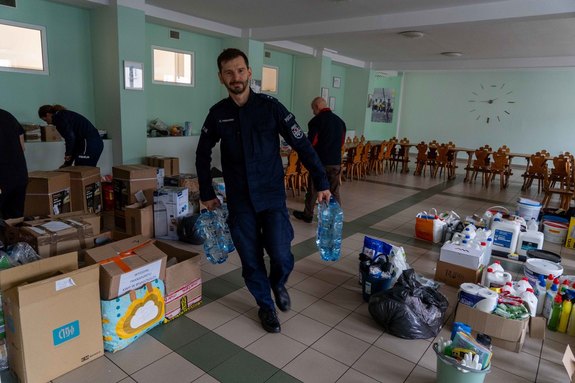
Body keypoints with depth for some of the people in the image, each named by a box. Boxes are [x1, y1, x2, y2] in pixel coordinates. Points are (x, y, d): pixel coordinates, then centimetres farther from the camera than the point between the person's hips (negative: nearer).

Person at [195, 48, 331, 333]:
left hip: (272, 196, -1)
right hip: (239, 201, 2)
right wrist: (206, 193, 12)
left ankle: (278, 285, 31)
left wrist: (321, 182, -7)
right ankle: (265, 306, 32)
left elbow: (302, 145, -4)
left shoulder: (270, 106, -5)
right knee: (251, 260, 7)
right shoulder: (217, 114, 1)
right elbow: (202, 154, 14)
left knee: (282, 256, -5)